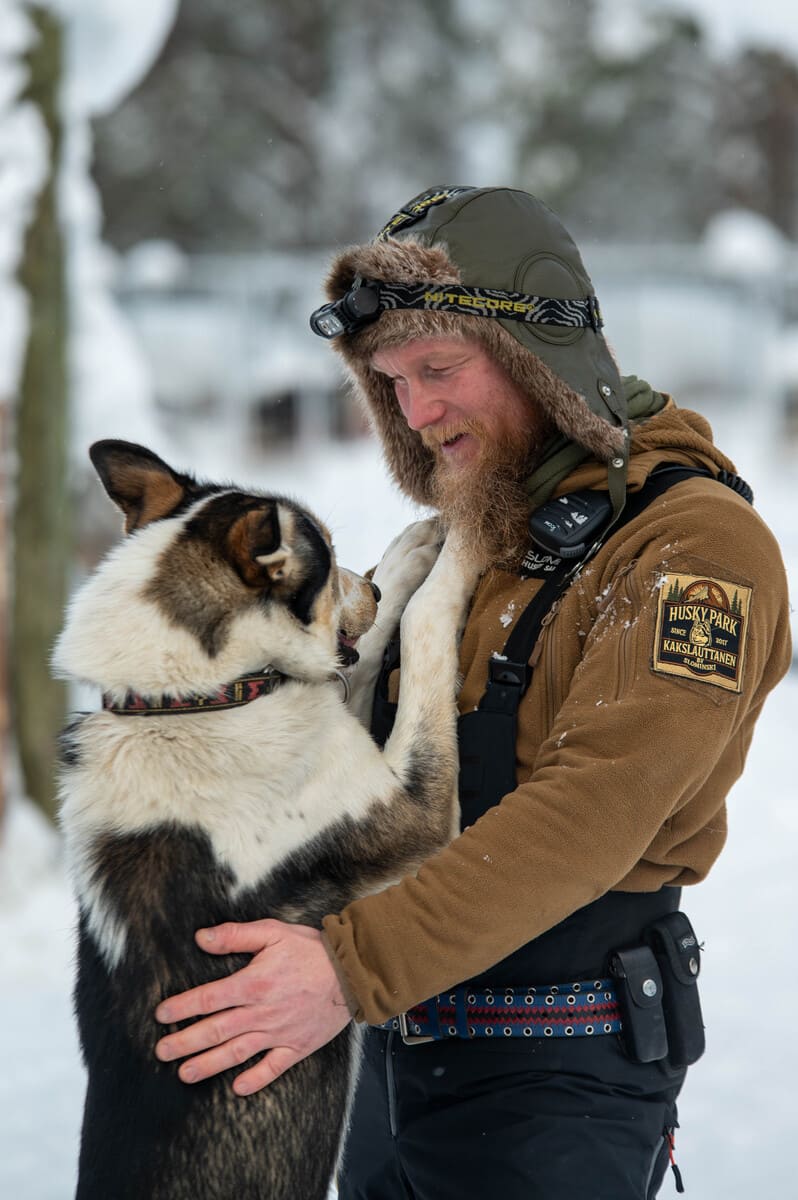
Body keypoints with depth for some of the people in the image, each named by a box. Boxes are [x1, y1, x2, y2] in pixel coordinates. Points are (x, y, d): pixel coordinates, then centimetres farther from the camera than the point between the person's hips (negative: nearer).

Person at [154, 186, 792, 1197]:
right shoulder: (475, 534, 13)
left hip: (555, 1079, -7)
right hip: (401, 1048, 8)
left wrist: (355, 967, -33)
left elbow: (590, 815, -26)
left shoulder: (697, 544, -16)